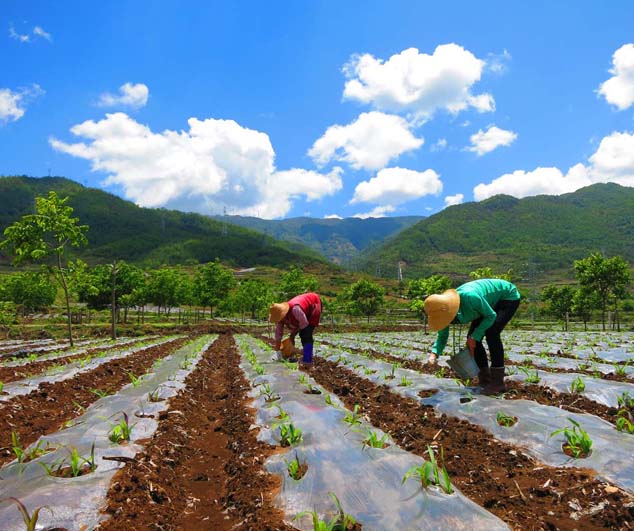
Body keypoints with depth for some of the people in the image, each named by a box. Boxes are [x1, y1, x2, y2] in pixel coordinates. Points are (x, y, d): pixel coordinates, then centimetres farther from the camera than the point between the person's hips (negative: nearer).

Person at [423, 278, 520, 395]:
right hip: (493, 302, 7)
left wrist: (475, 337, -23)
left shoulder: (470, 297, -41)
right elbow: (442, 336, -8)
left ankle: (497, 382, -17)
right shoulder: (444, 309, -19)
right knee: (472, 337, -4)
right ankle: (485, 380, 7)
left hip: (508, 296, -7)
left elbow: (491, 316, -24)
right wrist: (434, 353, -25)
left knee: (491, 332, -24)